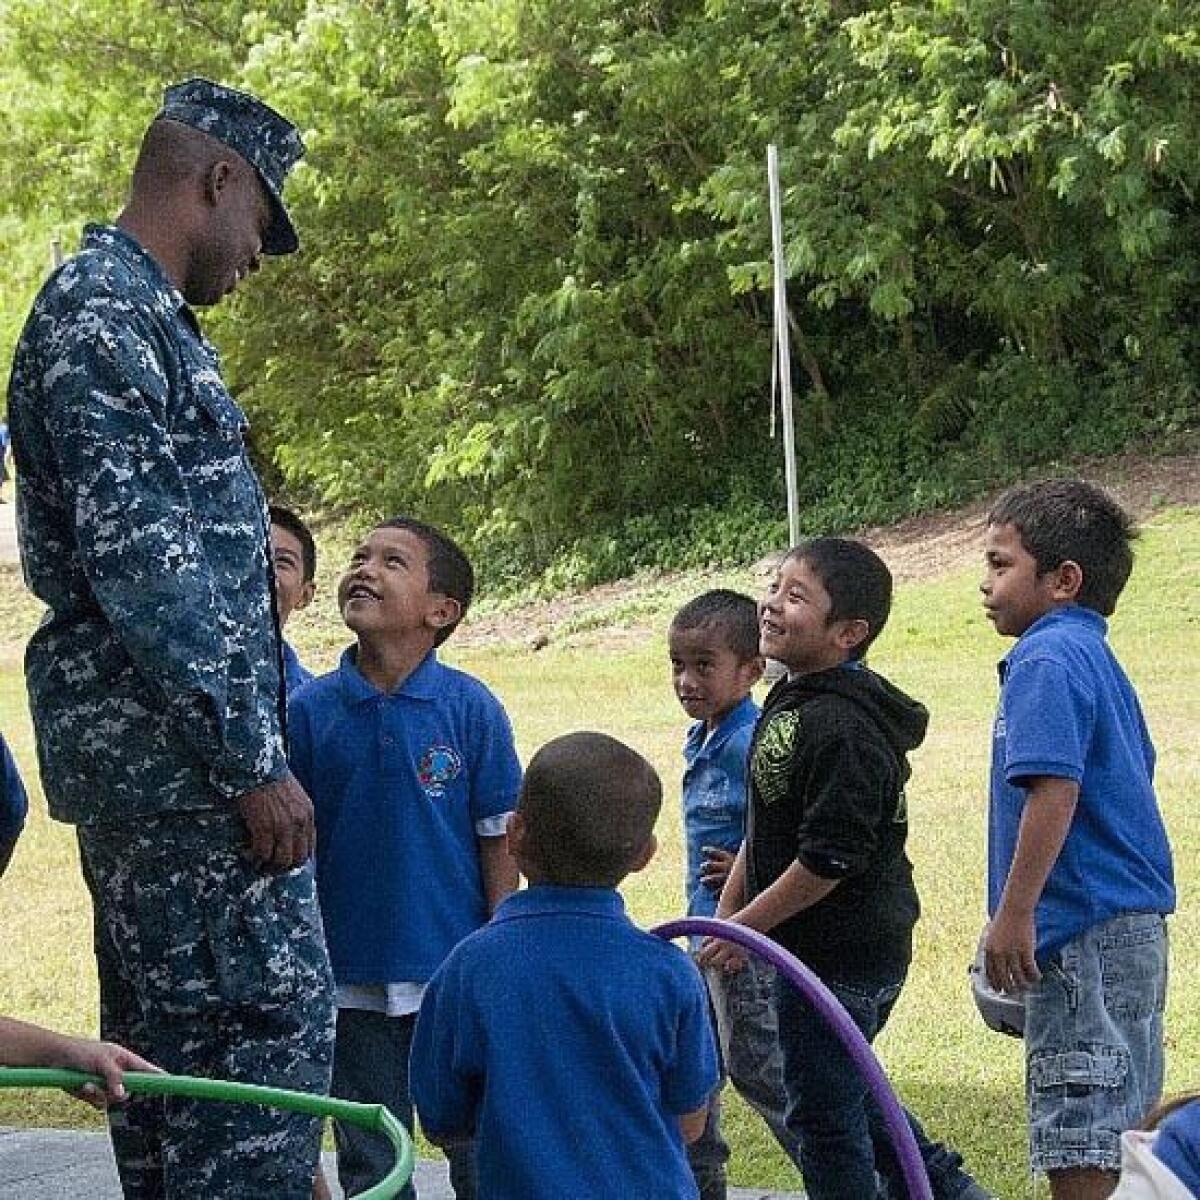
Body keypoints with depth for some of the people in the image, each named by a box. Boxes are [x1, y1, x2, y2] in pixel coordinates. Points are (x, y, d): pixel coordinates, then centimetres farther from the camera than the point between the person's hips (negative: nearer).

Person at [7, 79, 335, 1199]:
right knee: (272, 1010, -11)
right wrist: (253, 762, -19)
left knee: (166, 1037, 11)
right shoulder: (101, 316, -13)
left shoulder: (135, 313, 19)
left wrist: (244, 745, 19)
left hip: (148, 763, 10)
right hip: (179, 763, -10)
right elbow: (136, 563, -20)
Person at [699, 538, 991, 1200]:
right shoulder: (792, 700, 7)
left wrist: (746, 926, -17)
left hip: (836, 957, -10)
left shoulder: (839, 729, -25)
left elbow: (828, 860, -27)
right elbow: (764, 828, 17)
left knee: (822, 1109, 3)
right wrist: (728, 910, 11)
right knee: (847, 1090, 25)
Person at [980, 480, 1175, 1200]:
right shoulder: (1097, 657, 18)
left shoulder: (1047, 658, -13)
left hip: (1084, 931, -10)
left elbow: (1054, 789, -24)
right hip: (1136, 923, 10)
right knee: (1121, 1130, 17)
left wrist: (1015, 912, -22)